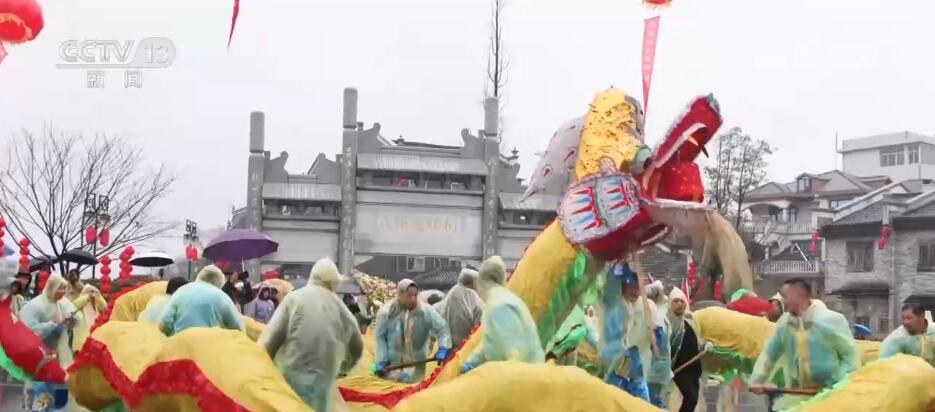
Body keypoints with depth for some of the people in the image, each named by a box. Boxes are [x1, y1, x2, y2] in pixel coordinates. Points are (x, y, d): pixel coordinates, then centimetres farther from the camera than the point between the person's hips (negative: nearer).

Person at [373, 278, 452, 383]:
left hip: (416, 365, 0)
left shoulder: (426, 311, -13)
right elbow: (380, 337, -4)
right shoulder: (386, 312, -13)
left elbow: (442, 328, -10)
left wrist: (443, 348, -26)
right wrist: (380, 361, -9)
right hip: (392, 364, 0)